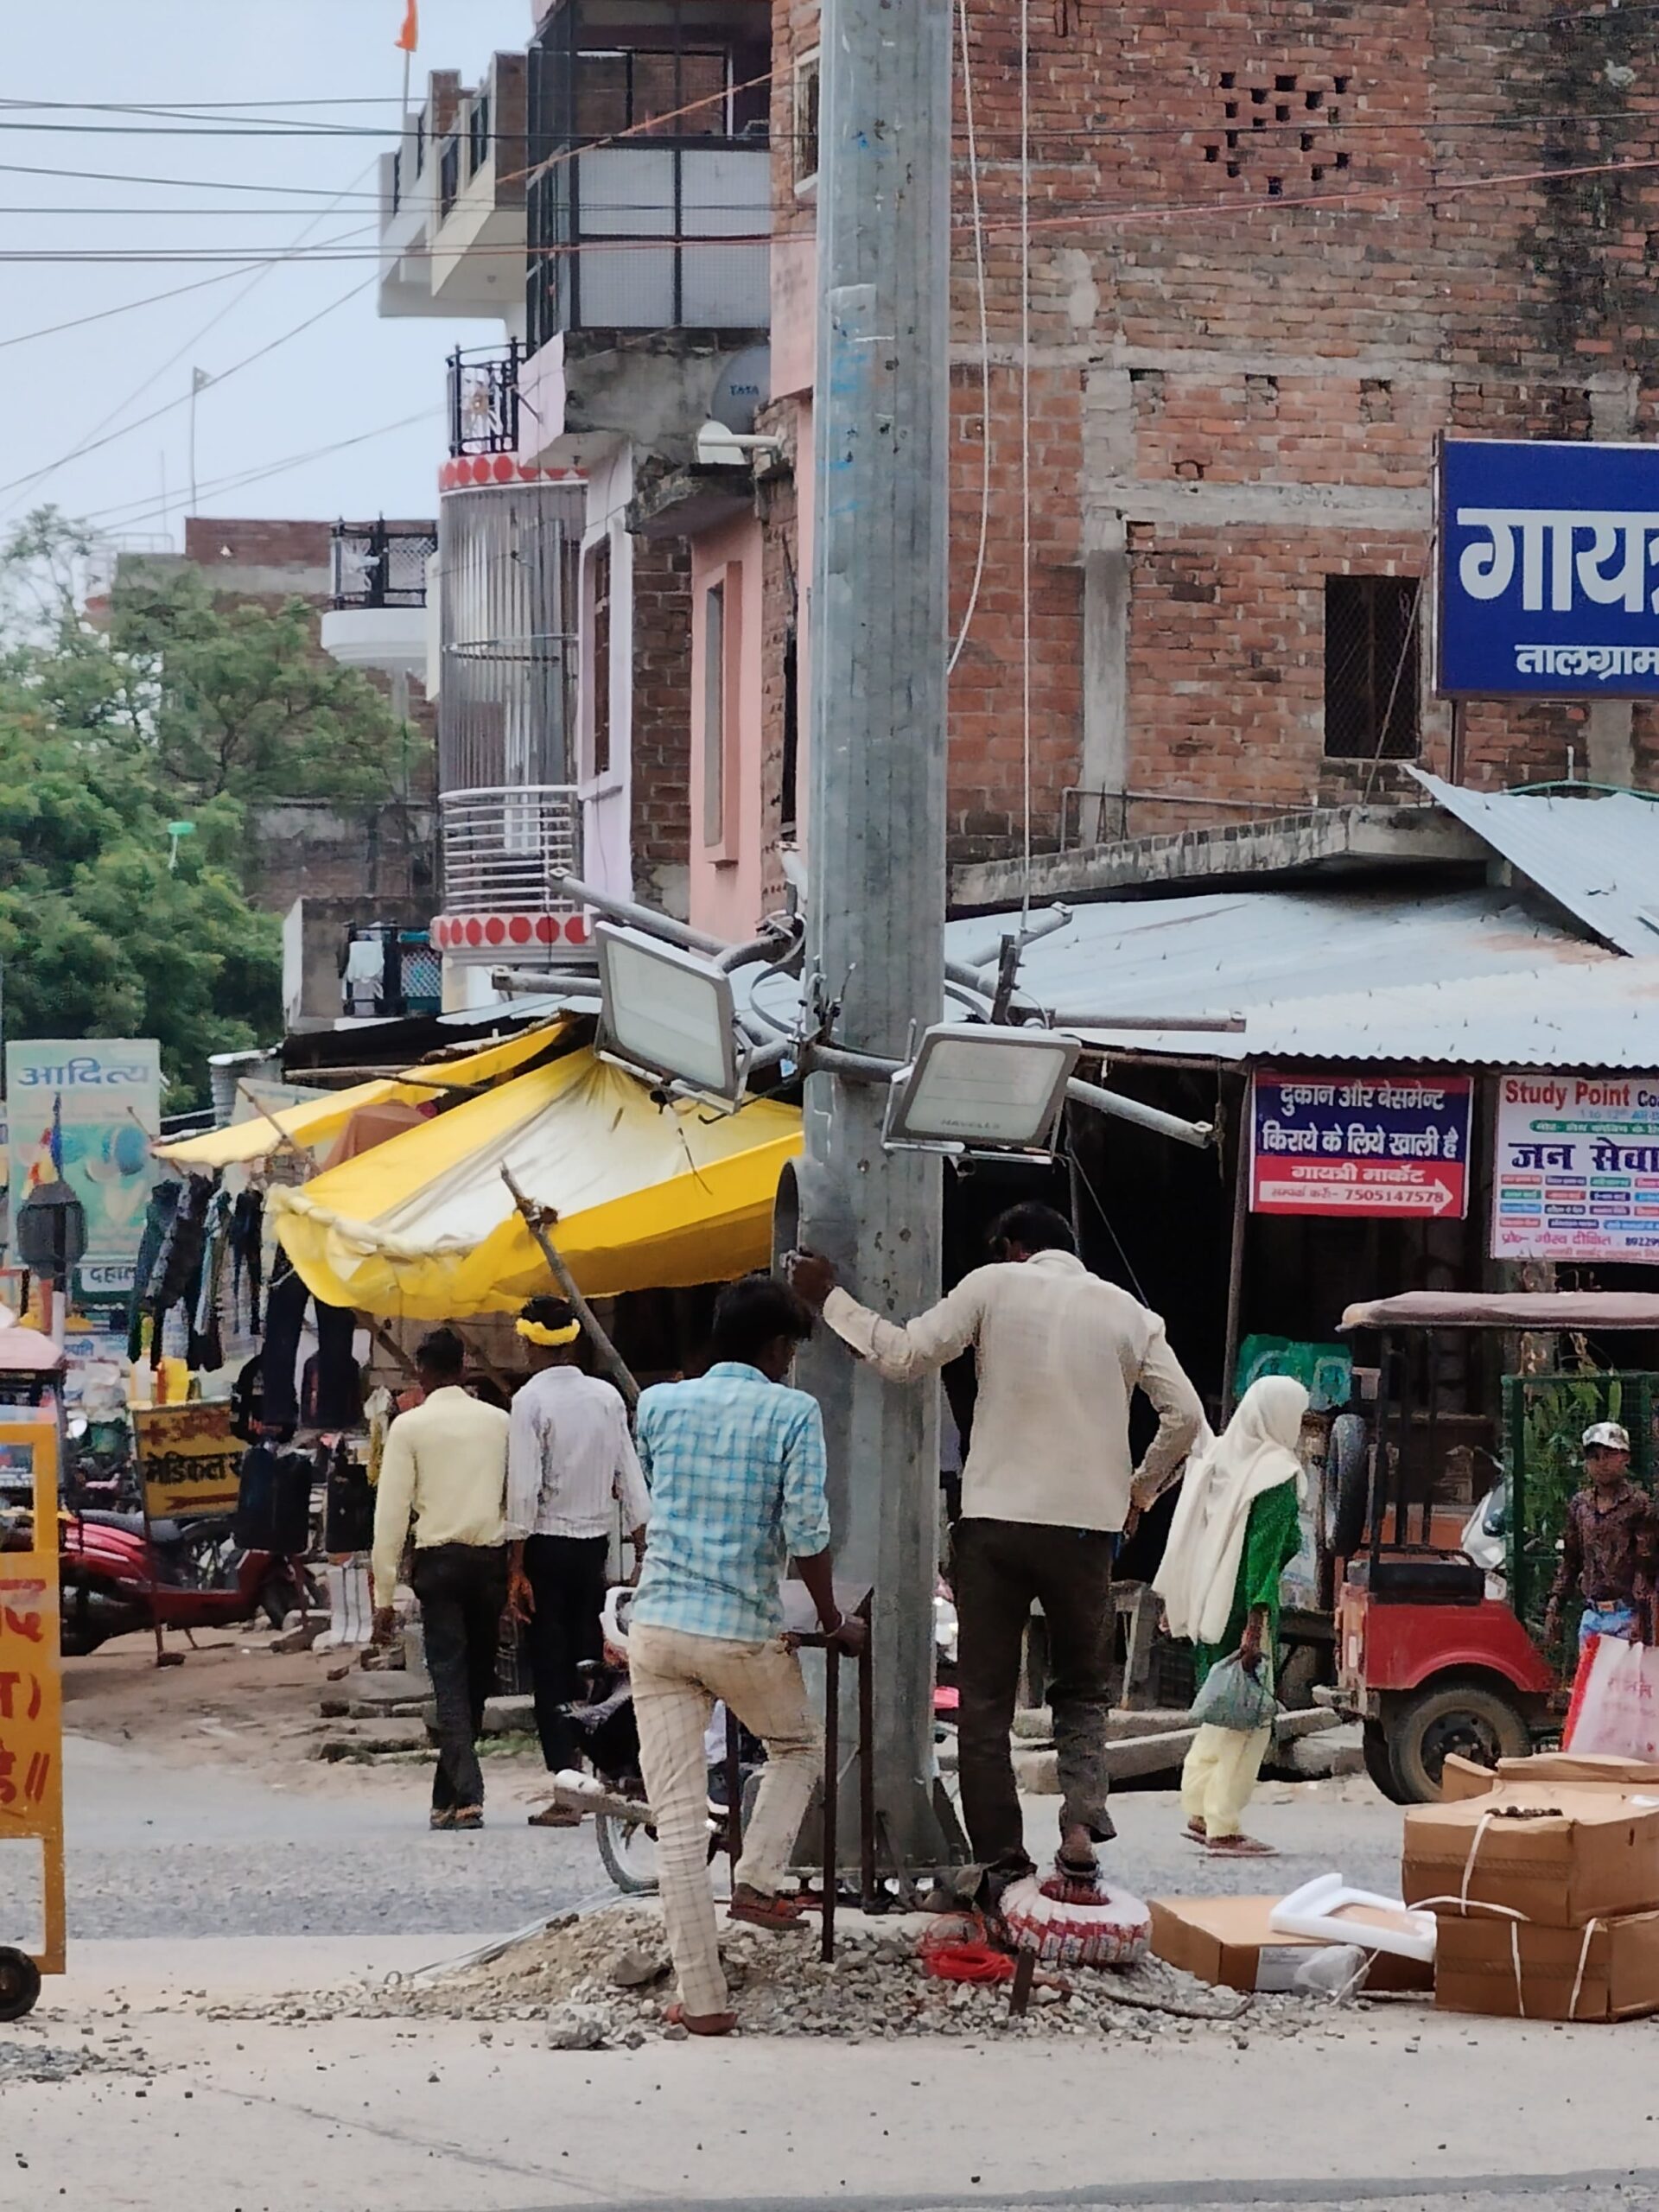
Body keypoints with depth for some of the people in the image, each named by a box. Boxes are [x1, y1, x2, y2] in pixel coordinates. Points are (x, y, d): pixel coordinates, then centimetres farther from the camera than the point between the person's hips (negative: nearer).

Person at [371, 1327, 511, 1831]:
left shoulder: (410, 1426, -1)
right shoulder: (499, 1422, 8)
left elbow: (391, 1511, -4)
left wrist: (384, 1595, -2)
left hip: (439, 1561, -3)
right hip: (492, 1559, 3)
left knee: (450, 1680, -5)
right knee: (476, 1678, 12)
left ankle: (466, 1796, -18)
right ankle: (447, 1796, 18)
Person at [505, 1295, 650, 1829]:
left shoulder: (531, 1400, -11)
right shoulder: (607, 1398, 5)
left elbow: (524, 1489, -14)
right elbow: (630, 1479, 6)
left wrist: (517, 1569, -11)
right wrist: (643, 1554, 11)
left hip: (546, 1544, -5)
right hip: (595, 1543, 5)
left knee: (550, 1668, -1)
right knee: (589, 1661, 12)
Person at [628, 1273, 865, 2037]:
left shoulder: (658, 1405, 8)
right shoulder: (792, 1413, -4)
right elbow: (806, 1534, -10)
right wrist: (834, 1622, 4)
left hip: (658, 1625, 3)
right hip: (744, 1631, -3)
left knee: (678, 1822, 2)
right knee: (796, 1746, 29)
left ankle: (701, 1999, -1)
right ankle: (756, 1880, 11)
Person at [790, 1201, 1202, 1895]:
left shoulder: (994, 1285, 1)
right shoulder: (1126, 1311, 9)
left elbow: (903, 1356, -4)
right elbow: (1185, 1413, 3)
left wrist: (830, 1297, 8)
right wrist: (1141, 1487, 18)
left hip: (996, 1519, -2)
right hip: (1087, 1524, 2)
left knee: (986, 1700, 6)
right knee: (1082, 1692, 15)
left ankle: (1000, 1862, 3)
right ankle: (1082, 1824, -9)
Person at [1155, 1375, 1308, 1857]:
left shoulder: (1217, 1458, 8)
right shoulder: (1275, 1474, -12)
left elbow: (1193, 1536, 13)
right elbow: (1265, 1552, -18)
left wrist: (1178, 1605, 20)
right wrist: (1256, 1626, -22)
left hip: (1208, 1606, 7)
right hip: (1244, 1606, -7)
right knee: (1249, 1718, -1)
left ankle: (1198, 1812, 19)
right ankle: (1224, 1827, -1)